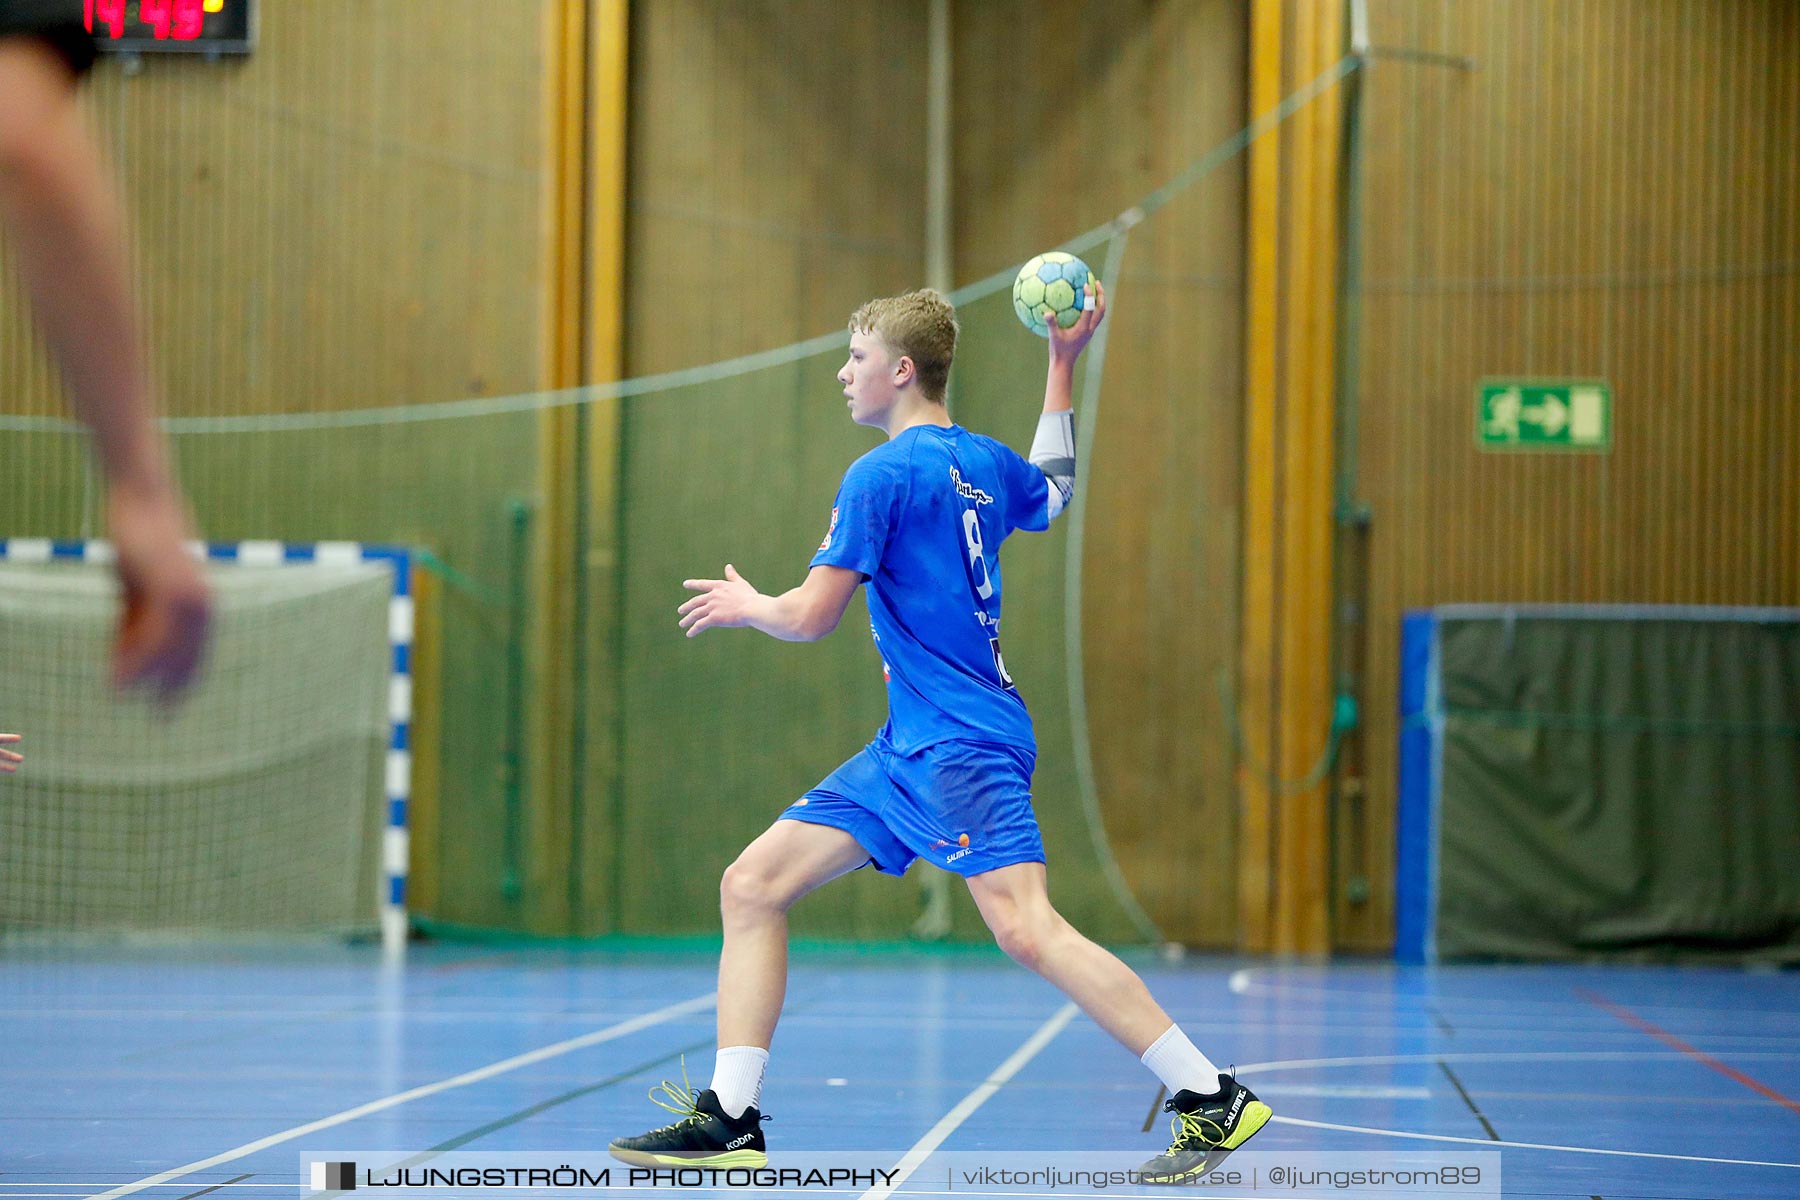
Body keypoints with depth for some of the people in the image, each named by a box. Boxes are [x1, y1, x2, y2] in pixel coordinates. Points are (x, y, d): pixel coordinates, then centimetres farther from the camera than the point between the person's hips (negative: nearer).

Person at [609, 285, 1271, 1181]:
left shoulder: (881, 474, -11)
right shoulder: (982, 461, 14)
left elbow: (811, 616, -13)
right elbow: (1052, 495, 38)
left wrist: (744, 605, 10)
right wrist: (1063, 363, 37)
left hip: (963, 745, -10)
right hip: (908, 746, 10)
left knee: (1027, 931, -19)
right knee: (752, 885, 5)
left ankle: (1213, 1100, -14)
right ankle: (729, 1122, 4)